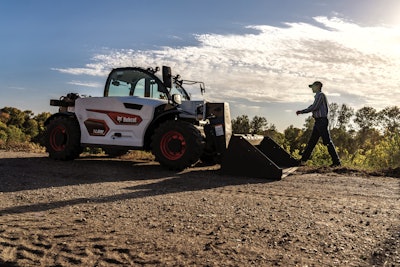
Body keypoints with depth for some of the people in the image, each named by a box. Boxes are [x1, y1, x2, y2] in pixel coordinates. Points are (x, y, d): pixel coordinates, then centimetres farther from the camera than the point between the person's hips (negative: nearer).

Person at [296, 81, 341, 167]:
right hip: (318, 121, 10)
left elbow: (314, 107, -17)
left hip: (321, 120, -10)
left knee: (327, 142, -8)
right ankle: (303, 160, 15)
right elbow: (313, 107, 23)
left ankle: (336, 161, -4)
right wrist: (301, 111, 17)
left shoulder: (320, 95, -10)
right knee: (312, 141, 10)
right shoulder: (318, 96, 20)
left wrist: (302, 111, -6)